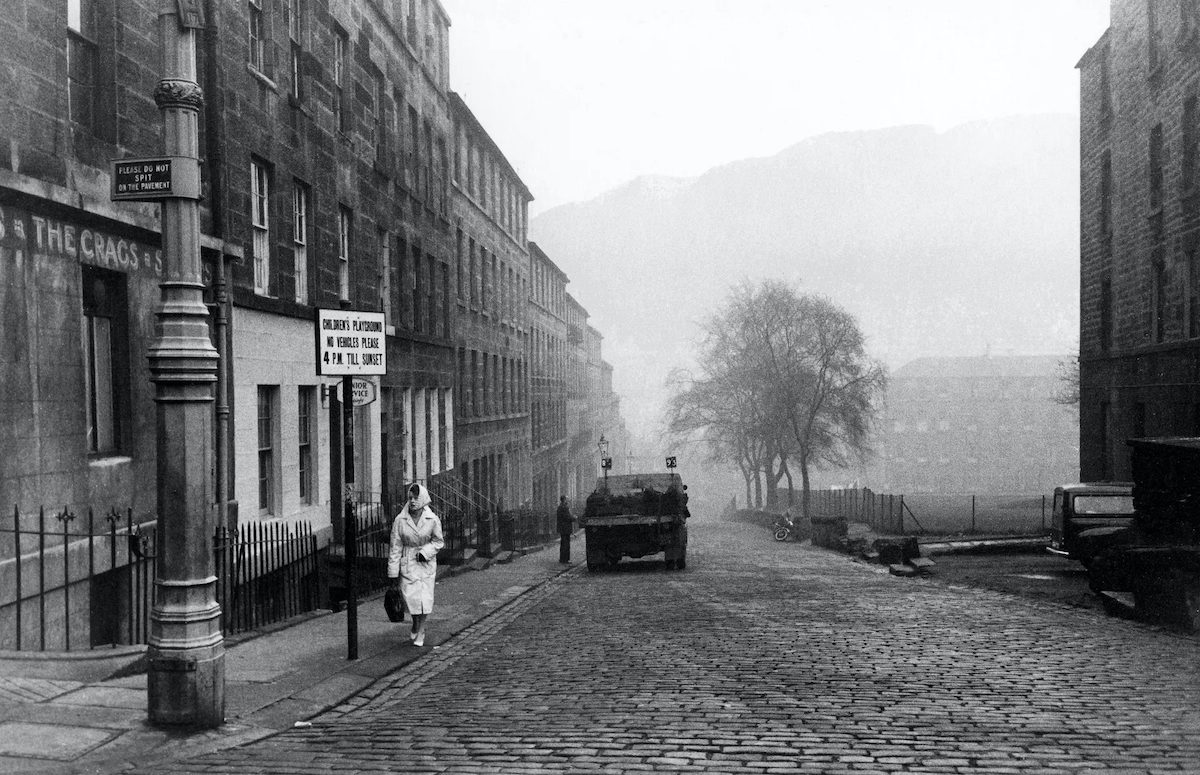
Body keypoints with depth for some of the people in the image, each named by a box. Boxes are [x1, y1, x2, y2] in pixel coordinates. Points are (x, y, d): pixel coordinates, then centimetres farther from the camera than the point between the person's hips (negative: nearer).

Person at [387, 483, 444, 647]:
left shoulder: (433, 520, -5)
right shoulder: (400, 520, -6)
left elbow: (438, 542, 5)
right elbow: (395, 547, -3)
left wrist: (425, 552, -13)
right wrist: (393, 572, -4)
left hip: (426, 563, 0)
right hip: (407, 564, 0)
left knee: (425, 598, -3)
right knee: (411, 598, -5)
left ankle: (420, 633, 13)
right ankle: (415, 625, 24)